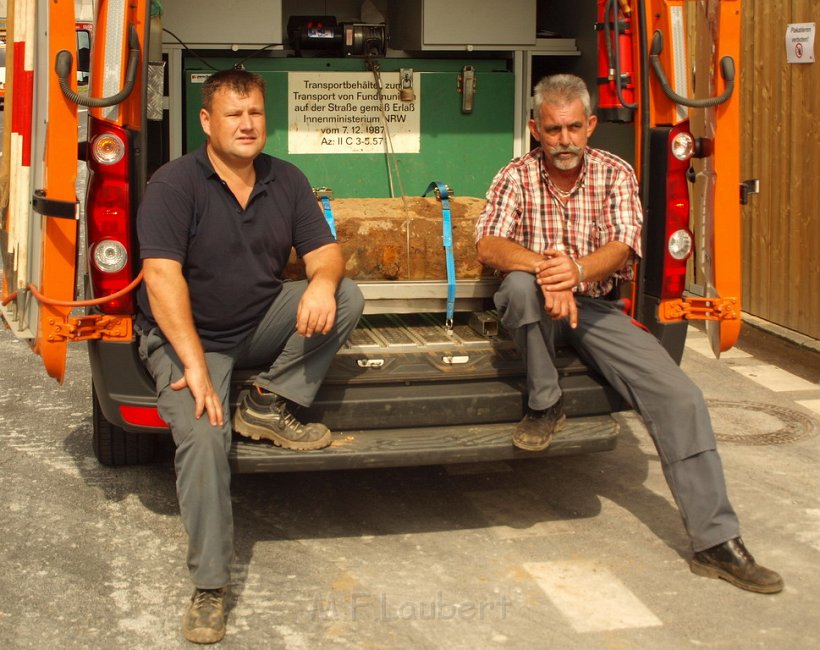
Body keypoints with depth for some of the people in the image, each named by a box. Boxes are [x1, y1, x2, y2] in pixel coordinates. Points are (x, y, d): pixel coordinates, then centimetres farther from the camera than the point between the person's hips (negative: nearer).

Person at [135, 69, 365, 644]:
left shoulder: (286, 181, 5)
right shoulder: (174, 184, -12)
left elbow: (326, 251, 2)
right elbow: (162, 276, -21)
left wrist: (322, 281, -25)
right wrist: (195, 366, -29)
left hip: (260, 328, 5)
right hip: (189, 338, -4)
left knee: (347, 297, -16)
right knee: (202, 435, -28)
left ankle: (269, 405, -11)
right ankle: (210, 589, -17)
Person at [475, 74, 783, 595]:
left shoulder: (616, 175, 1)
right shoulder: (516, 178, 0)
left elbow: (623, 248, -13)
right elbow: (488, 245, -15)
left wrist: (578, 270, -35)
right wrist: (544, 269, -35)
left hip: (599, 309, 1)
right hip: (536, 312, -1)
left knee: (681, 397, -19)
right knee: (519, 284, -38)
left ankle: (718, 542, -12)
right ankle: (545, 406, -15)